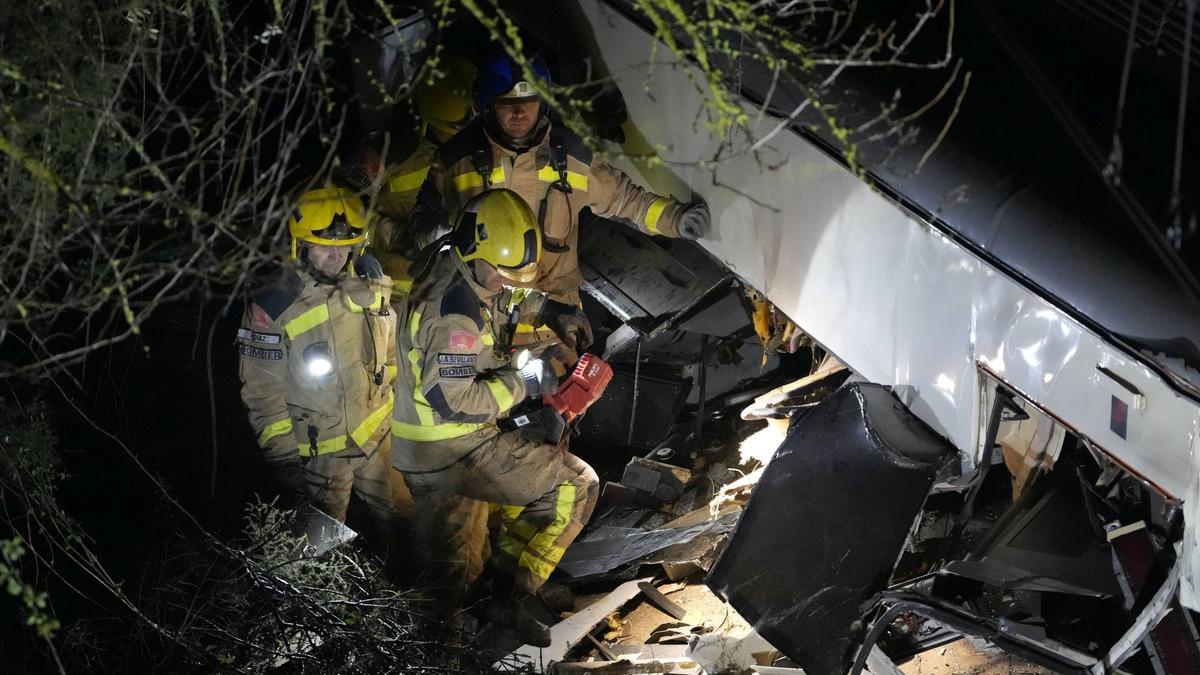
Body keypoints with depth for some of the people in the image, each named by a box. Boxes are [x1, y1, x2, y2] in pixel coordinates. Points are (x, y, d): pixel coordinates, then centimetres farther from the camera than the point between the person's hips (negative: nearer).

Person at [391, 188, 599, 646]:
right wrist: (522, 383, -16)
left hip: (420, 456, 10)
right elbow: (455, 400, -28)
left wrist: (513, 368, 8)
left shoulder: (454, 284, 9)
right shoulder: (455, 309, -23)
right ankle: (510, 597, -3)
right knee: (576, 485, -6)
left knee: (449, 566, 25)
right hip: (455, 449, -10)